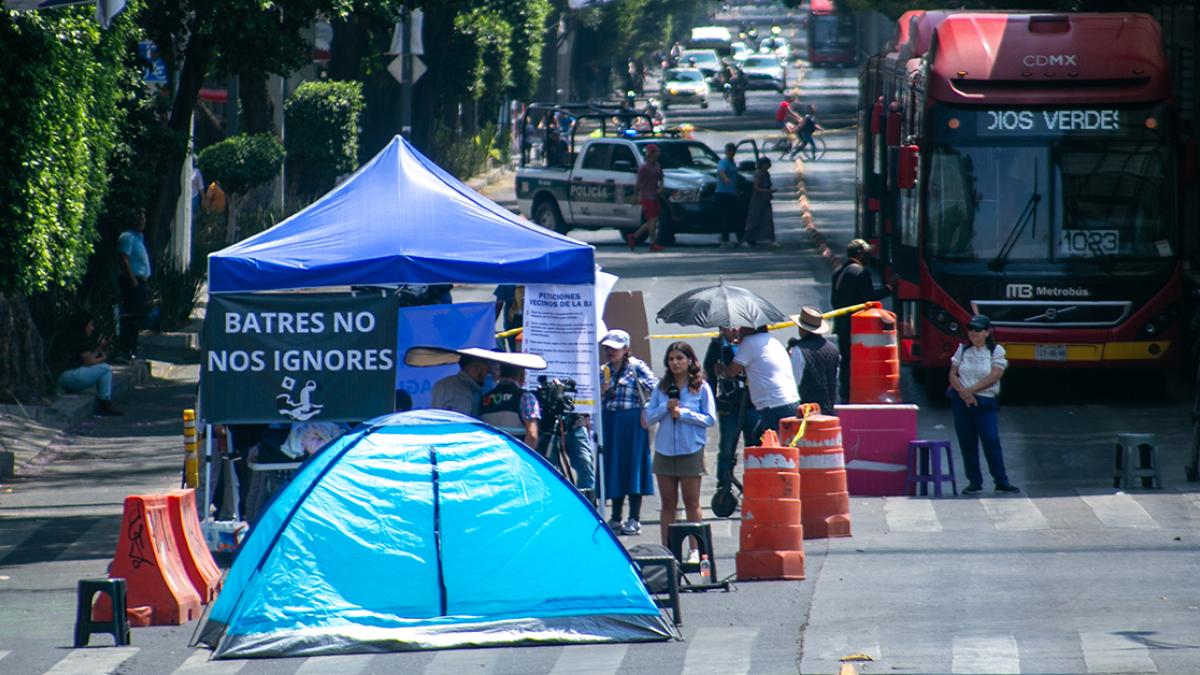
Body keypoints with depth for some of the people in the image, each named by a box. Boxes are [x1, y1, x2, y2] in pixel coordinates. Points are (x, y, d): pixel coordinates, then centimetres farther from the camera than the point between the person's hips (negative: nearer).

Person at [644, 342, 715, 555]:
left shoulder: (701, 387, -1)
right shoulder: (662, 387, 8)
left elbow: (710, 419, -4)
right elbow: (649, 417, 6)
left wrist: (684, 413, -13)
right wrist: (666, 407, -11)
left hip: (691, 450, -3)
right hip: (664, 450, 3)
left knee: (692, 503, 0)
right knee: (668, 503, 7)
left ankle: (695, 550, 3)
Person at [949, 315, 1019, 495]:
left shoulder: (996, 351, 1)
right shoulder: (963, 350, 11)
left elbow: (993, 377, -10)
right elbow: (953, 375, 6)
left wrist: (971, 390, -14)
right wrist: (963, 392, -13)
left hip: (985, 402, -3)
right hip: (962, 401, 3)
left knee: (991, 440, -13)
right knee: (967, 442, 2)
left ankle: (1001, 481, -8)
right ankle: (974, 482, 9)